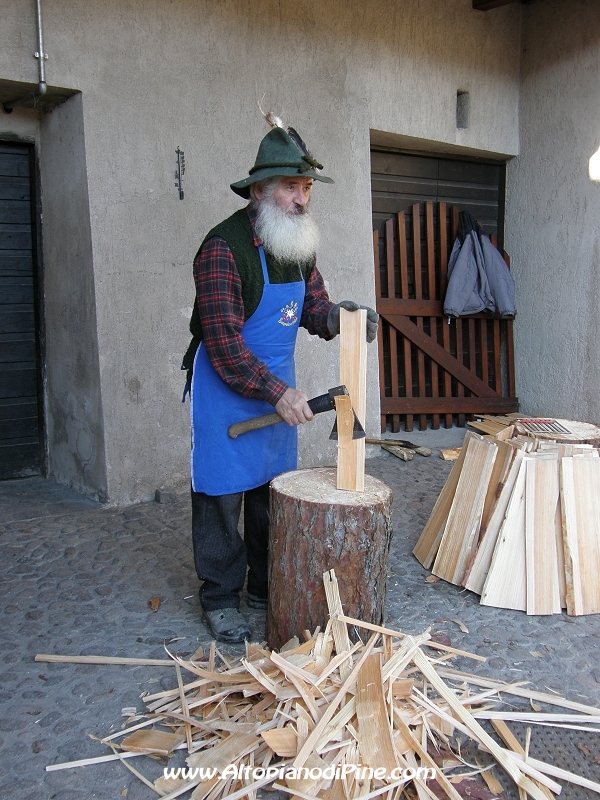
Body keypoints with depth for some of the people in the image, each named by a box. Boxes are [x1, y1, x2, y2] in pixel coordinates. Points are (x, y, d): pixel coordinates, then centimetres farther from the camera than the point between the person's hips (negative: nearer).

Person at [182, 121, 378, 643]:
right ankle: (221, 598, 17)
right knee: (223, 493, 1)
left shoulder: (299, 244, 3)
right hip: (225, 385, -7)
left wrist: (338, 314, -12)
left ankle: (267, 587, 29)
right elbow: (223, 342, -24)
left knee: (273, 489, 14)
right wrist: (277, 393, -27)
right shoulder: (223, 247, -20)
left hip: (279, 383, 7)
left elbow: (313, 307, 11)